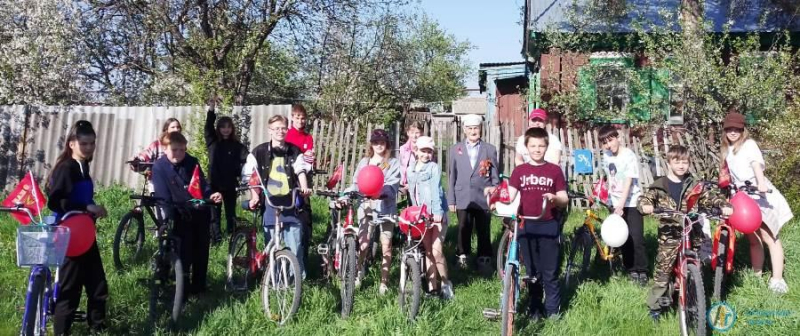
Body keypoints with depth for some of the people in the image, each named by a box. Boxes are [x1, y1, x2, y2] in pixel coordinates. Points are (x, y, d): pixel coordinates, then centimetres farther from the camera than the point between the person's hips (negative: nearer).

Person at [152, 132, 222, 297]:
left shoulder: (192, 162, 0)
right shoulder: (159, 167, -8)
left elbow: (202, 184, 2)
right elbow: (163, 196, -12)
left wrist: (211, 195, -18)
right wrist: (171, 217, -19)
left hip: (200, 211, 3)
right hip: (181, 215, -3)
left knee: (201, 249, 9)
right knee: (184, 252, -6)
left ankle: (199, 285, 22)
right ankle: (184, 288, 6)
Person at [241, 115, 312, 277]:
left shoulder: (294, 151, 8)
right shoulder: (259, 151, 2)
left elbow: (301, 171, -1)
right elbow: (249, 176, 4)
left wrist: (304, 188, -20)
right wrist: (254, 196, -6)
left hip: (290, 205, 1)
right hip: (269, 206, 0)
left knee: (295, 248, 0)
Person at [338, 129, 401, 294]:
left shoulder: (394, 163, 3)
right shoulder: (364, 162, 13)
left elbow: (392, 186, -9)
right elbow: (356, 183, 8)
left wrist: (379, 192, -29)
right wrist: (344, 196, -10)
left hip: (386, 207, -2)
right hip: (366, 206, 2)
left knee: (386, 246, 3)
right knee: (363, 244, -3)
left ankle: (384, 281, 15)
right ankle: (358, 271, 23)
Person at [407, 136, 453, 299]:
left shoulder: (434, 167, -3)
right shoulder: (410, 171, 12)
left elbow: (436, 190, -14)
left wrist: (437, 214, -23)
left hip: (437, 215, -5)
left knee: (436, 251, -12)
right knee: (428, 252, 7)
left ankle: (446, 284, 7)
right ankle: (432, 287, 14)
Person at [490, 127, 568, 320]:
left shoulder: (554, 170, 4)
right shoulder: (519, 171, 6)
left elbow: (564, 200, 4)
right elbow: (509, 196, -2)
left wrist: (555, 198, -17)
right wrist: (495, 192, -20)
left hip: (548, 226, -1)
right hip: (526, 226, 1)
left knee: (550, 271, 2)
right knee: (532, 271, 9)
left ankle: (552, 309, 15)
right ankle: (534, 308, 21)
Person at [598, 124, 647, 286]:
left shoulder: (629, 156, -15)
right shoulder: (606, 155, 3)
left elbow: (628, 181, -19)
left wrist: (621, 205, -26)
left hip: (632, 203, -5)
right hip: (616, 203, 5)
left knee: (636, 239, -7)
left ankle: (642, 271, 6)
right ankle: (631, 269, 18)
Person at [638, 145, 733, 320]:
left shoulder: (694, 185, 6)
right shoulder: (659, 185, 1)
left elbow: (710, 196, 0)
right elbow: (645, 198, -5)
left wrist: (724, 205, -19)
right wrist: (645, 206, -28)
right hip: (668, 236, -2)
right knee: (662, 271, -1)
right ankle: (655, 306, 11)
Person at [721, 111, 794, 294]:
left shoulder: (749, 144, -4)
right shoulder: (727, 150, 17)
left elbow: (756, 164, -22)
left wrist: (761, 183, -37)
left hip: (758, 194, -6)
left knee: (768, 237, -8)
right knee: (753, 240, 8)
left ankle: (777, 279, -9)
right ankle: (757, 276, 13)